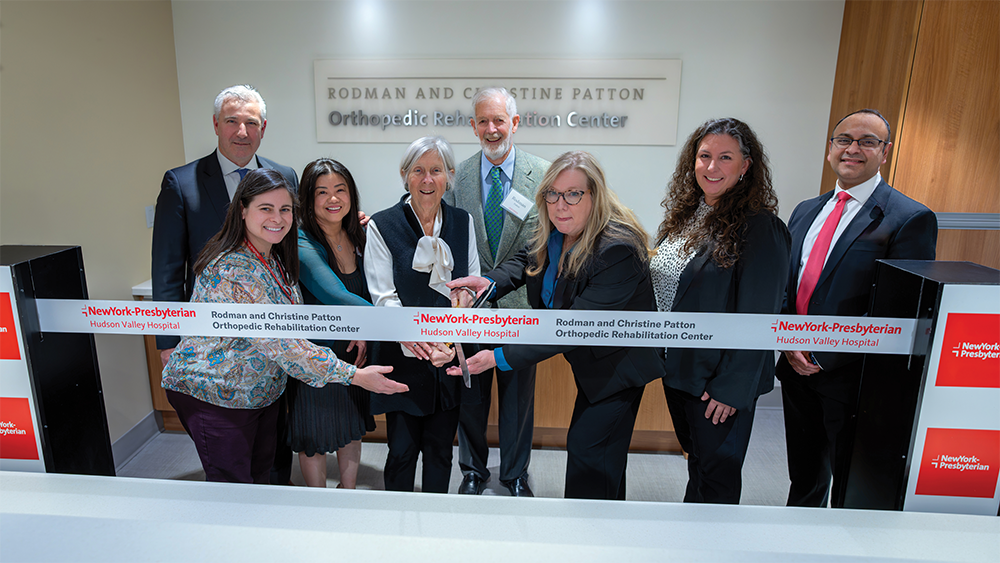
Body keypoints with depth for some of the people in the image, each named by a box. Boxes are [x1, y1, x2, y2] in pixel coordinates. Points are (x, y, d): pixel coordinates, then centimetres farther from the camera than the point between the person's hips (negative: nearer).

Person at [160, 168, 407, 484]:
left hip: (261, 392, 8)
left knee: (261, 478, 19)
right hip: (213, 396, -8)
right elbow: (277, 341, -32)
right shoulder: (230, 270, -28)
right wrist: (354, 375, -32)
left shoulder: (277, 258, 0)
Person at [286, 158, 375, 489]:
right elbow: (335, 295, -37)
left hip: (355, 350, 5)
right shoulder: (301, 244, -22)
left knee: (353, 427, 20)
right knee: (314, 438, 12)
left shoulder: (358, 236, -2)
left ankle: (348, 493, 43)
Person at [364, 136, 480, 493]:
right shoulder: (382, 226, -6)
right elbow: (384, 297, -9)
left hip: (451, 356, 3)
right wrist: (418, 341, -23)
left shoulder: (463, 223, 5)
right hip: (404, 358, -3)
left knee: (441, 447, 16)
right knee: (402, 449, 8)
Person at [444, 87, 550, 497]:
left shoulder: (543, 175, -3)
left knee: (518, 394, 14)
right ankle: (473, 471, 37)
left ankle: (515, 474, 36)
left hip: (521, 305, 0)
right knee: (471, 394, 14)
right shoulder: (457, 177, 0)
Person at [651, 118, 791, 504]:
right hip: (676, 367, 7)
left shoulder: (760, 228, -18)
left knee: (717, 474, 12)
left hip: (720, 378, -7)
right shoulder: (683, 213, 4)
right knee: (695, 457, 26)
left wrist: (731, 387, -17)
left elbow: (757, 319, -18)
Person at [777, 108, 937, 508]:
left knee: (850, 489, 12)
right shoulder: (806, 211, 10)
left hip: (850, 376, -5)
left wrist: (823, 354, -17)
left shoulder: (911, 219, -10)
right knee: (804, 476, 23)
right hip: (798, 369, 6)